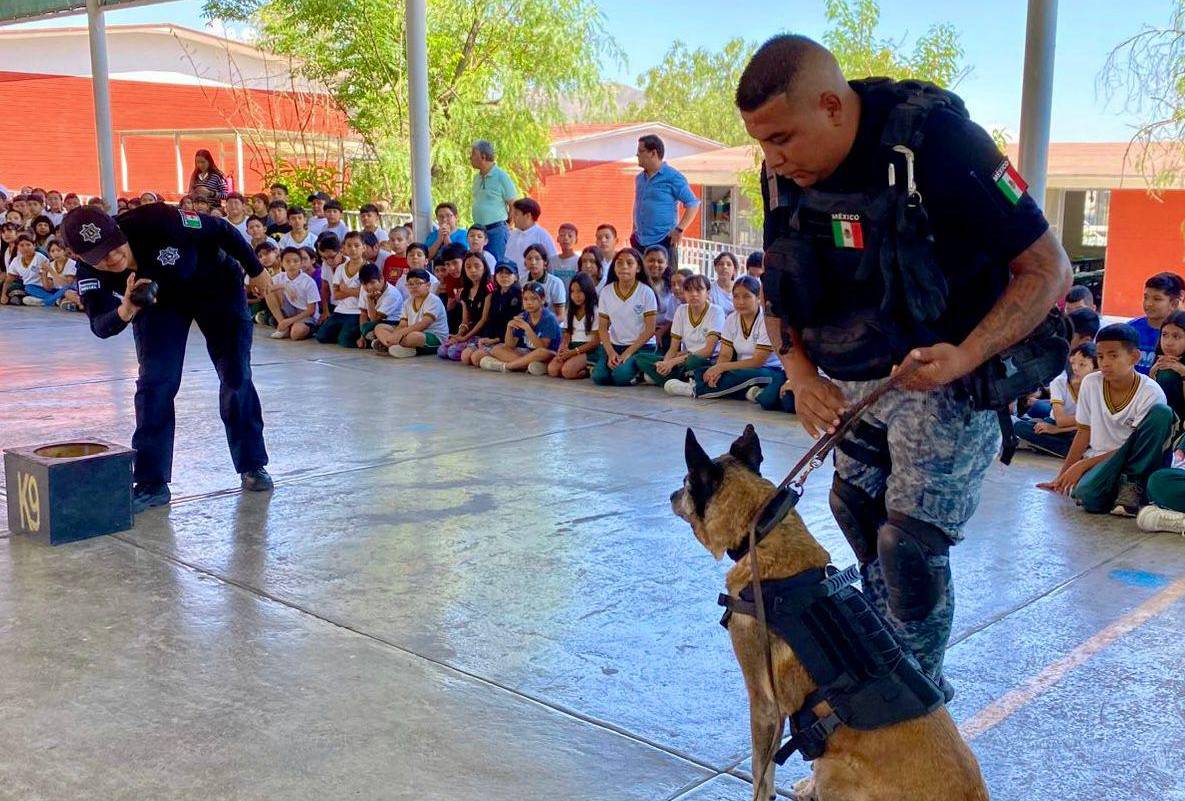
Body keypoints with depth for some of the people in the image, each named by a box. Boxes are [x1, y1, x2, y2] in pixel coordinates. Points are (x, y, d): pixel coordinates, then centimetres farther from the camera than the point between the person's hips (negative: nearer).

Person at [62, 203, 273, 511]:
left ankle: (252, 466, 14)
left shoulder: (155, 221, -39)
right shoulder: (89, 273, -27)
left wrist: (256, 270, -12)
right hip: (159, 303, 2)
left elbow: (221, 230, -25)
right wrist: (126, 311, -59)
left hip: (217, 287, -2)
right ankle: (151, 483, -3)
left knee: (236, 377, -2)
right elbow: (100, 327, -36)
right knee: (154, 383, -10)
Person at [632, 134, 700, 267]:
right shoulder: (640, 178, 15)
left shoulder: (673, 177, -6)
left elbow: (692, 204, -8)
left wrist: (679, 229, -15)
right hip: (640, 242, 7)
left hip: (663, 241, -7)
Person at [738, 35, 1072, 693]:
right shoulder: (784, 174, -6)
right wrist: (798, 367, -8)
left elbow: (1049, 268, -18)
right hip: (853, 382, 6)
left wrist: (964, 357, -30)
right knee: (857, 516, 12)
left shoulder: (938, 143, -25)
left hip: (945, 378, -6)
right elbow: (777, 284, 9)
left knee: (911, 544, -7)